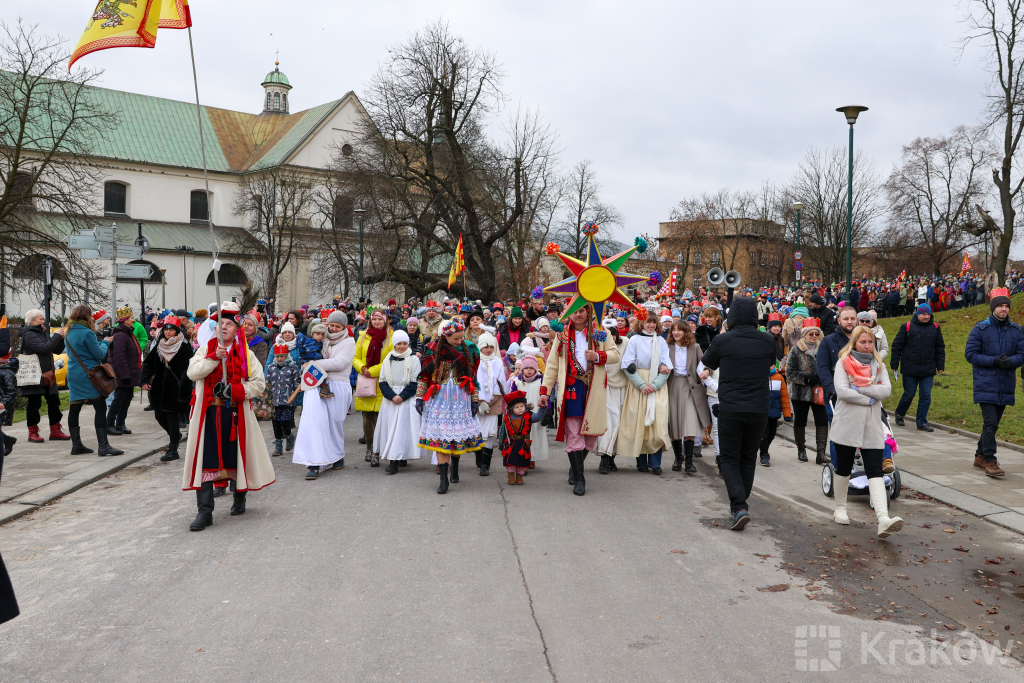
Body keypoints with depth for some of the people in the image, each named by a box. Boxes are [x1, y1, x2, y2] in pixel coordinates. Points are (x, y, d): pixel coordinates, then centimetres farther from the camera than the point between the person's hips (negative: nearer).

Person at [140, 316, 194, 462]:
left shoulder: (184, 348, -9)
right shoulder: (158, 346, 9)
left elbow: (187, 372, -14)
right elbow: (148, 364, 14)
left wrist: (183, 393, -21)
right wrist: (145, 380, -1)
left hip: (175, 389, -6)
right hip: (159, 388, 6)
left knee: (172, 416, -4)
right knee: (159, 415, 11)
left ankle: (173, 450, 5)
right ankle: (176, 435, 39)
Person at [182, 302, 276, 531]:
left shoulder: (245, 354, 5)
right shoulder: (206, 350, 9)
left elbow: (259, 383, -1)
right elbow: (192, 373, -7)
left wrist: (235, 390, -15)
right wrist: (214, 357, -19)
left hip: (236, 414, 0)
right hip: (208, 413, 1)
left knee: (237, 456, 8)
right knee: (205, 458, -4)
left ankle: (239, 499, 32)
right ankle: (205, 511, 0)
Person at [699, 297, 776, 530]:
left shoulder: (722, 340, -8)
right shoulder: (768, 341, 0)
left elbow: (707, 365, 10)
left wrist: (707, 371, 32)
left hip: (730, 409, -3)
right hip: (759, 409, 3)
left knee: (730, 459, 6)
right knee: (748, 458, 17)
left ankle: (740, 507, -10)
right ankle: (740, 504, 27)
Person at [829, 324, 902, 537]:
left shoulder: (879, 365, 11)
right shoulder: (843, 363, -1)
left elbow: (886, 390, -5)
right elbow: (842, 391, -15)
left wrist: (858, 388, -14)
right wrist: (869, 399, -10)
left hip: (872, 426, 2)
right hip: (847, 424, -2)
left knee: (875, 471, -8)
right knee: (843, 469, 10)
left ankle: (883, 519, -19)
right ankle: (840, 509, 29)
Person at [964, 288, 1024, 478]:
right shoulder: (980, 329, -3)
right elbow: (970, 354, -6)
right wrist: (994, 361, -17)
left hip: (1006, 385, 5)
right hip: (986, 385, -5)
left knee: (993, 423, 12)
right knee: (990, 423, -12)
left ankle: (980, 456, 26)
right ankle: (990, 461, -8)